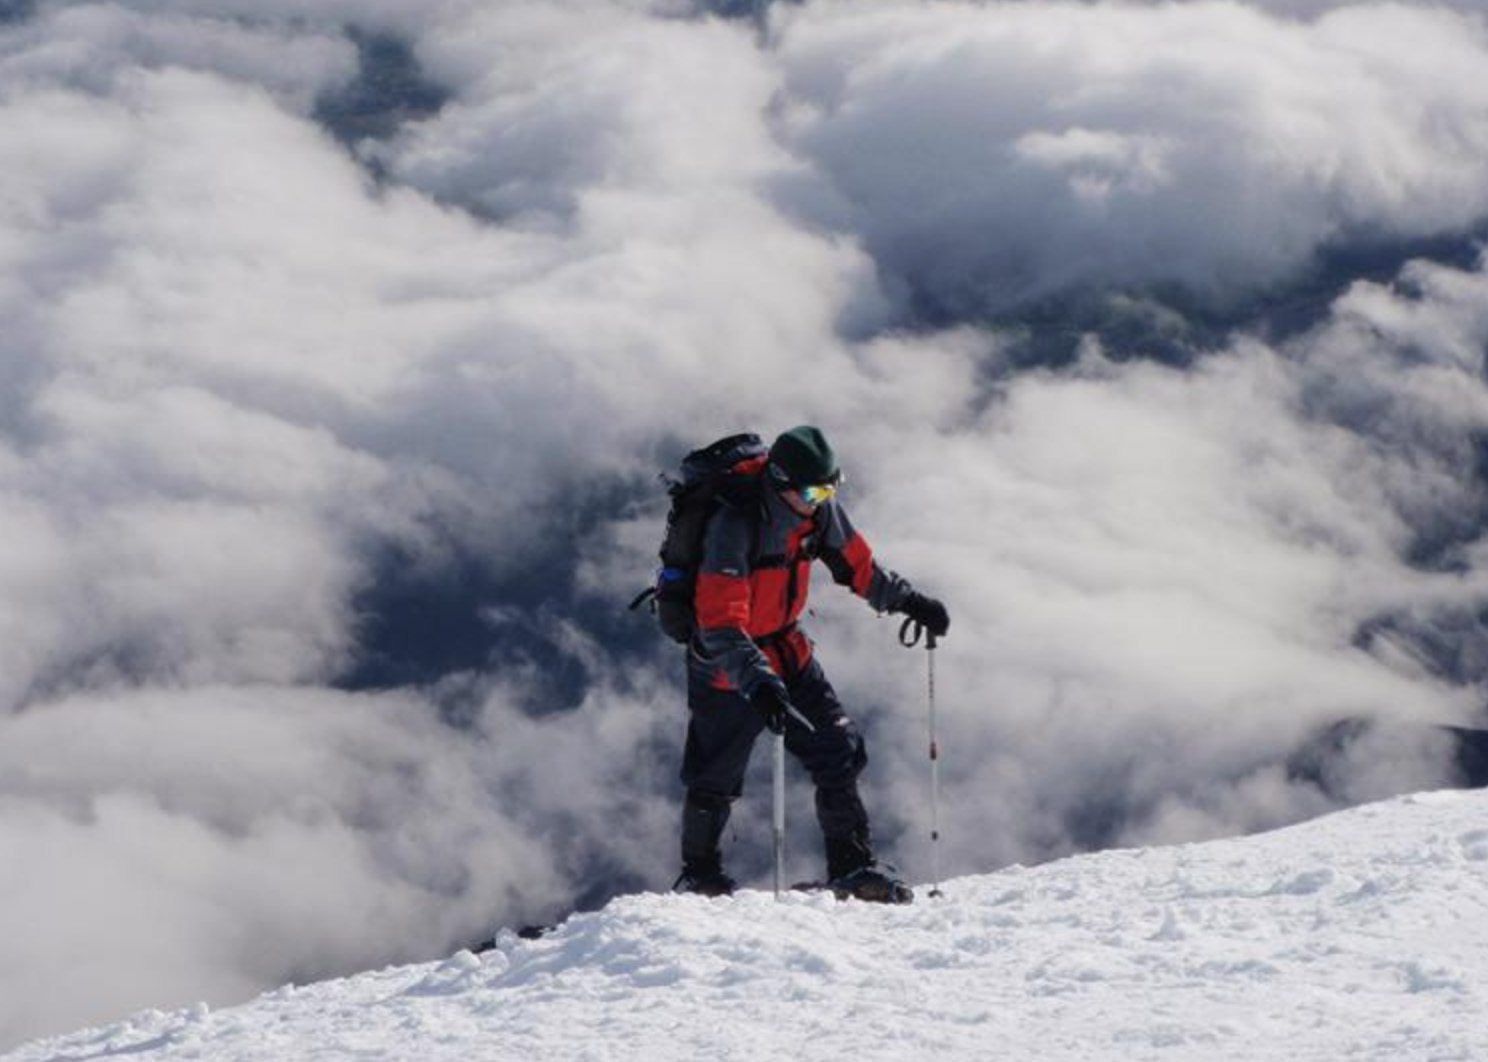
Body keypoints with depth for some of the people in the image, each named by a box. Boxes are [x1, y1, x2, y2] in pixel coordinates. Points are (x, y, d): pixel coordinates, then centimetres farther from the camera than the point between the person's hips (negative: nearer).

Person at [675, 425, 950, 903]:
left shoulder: (819, 509, -10)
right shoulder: (735, 523, -32)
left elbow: (855, 563, 11)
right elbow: (721, 621, -38)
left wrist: (906, 600, 8)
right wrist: (756, 679, -48)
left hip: (786, 647, 6)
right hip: (726, 662, -6)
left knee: (838, 750, -4)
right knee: (716, 777, 7)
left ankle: (852, 866, 3)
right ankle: (698, 873, 29)